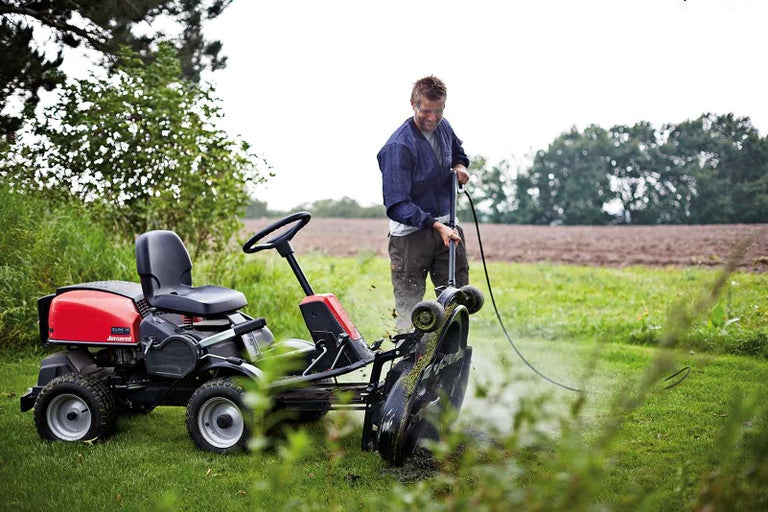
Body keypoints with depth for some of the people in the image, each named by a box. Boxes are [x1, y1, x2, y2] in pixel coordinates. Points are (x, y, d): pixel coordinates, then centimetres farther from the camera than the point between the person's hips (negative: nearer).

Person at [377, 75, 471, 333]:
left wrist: (460, 164, 6)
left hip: (446, 225, 7)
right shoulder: (399, 146, -19)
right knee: (408, 305, -4)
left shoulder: (443, 127, 3)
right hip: (411, 231, -6)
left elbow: (457, 149, 29)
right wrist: (436, 227, -30)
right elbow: (397, 205, -22)